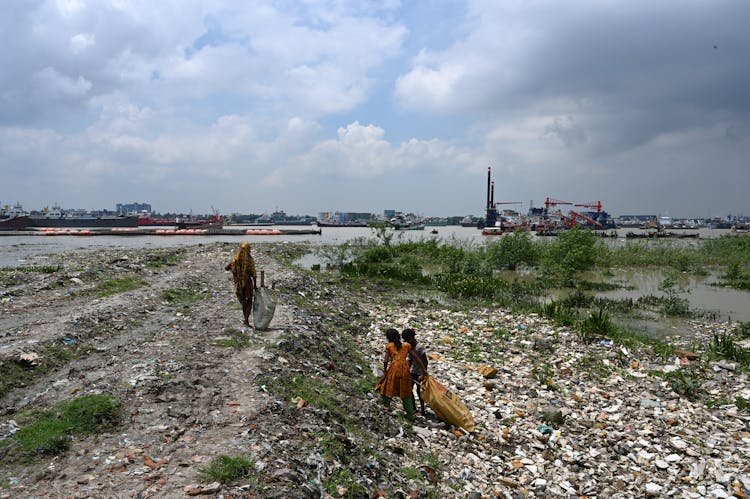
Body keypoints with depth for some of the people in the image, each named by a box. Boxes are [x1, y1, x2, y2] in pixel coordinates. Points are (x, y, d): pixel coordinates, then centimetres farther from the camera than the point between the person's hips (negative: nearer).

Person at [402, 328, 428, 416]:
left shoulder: (419, 347, -25)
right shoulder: (410, 346, -1)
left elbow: (425, 362, -21)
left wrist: (423, 374, -22)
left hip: (420, 373, -8)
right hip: (413, 371, 8)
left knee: (419, 391, 5)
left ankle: (422, 410, 22)